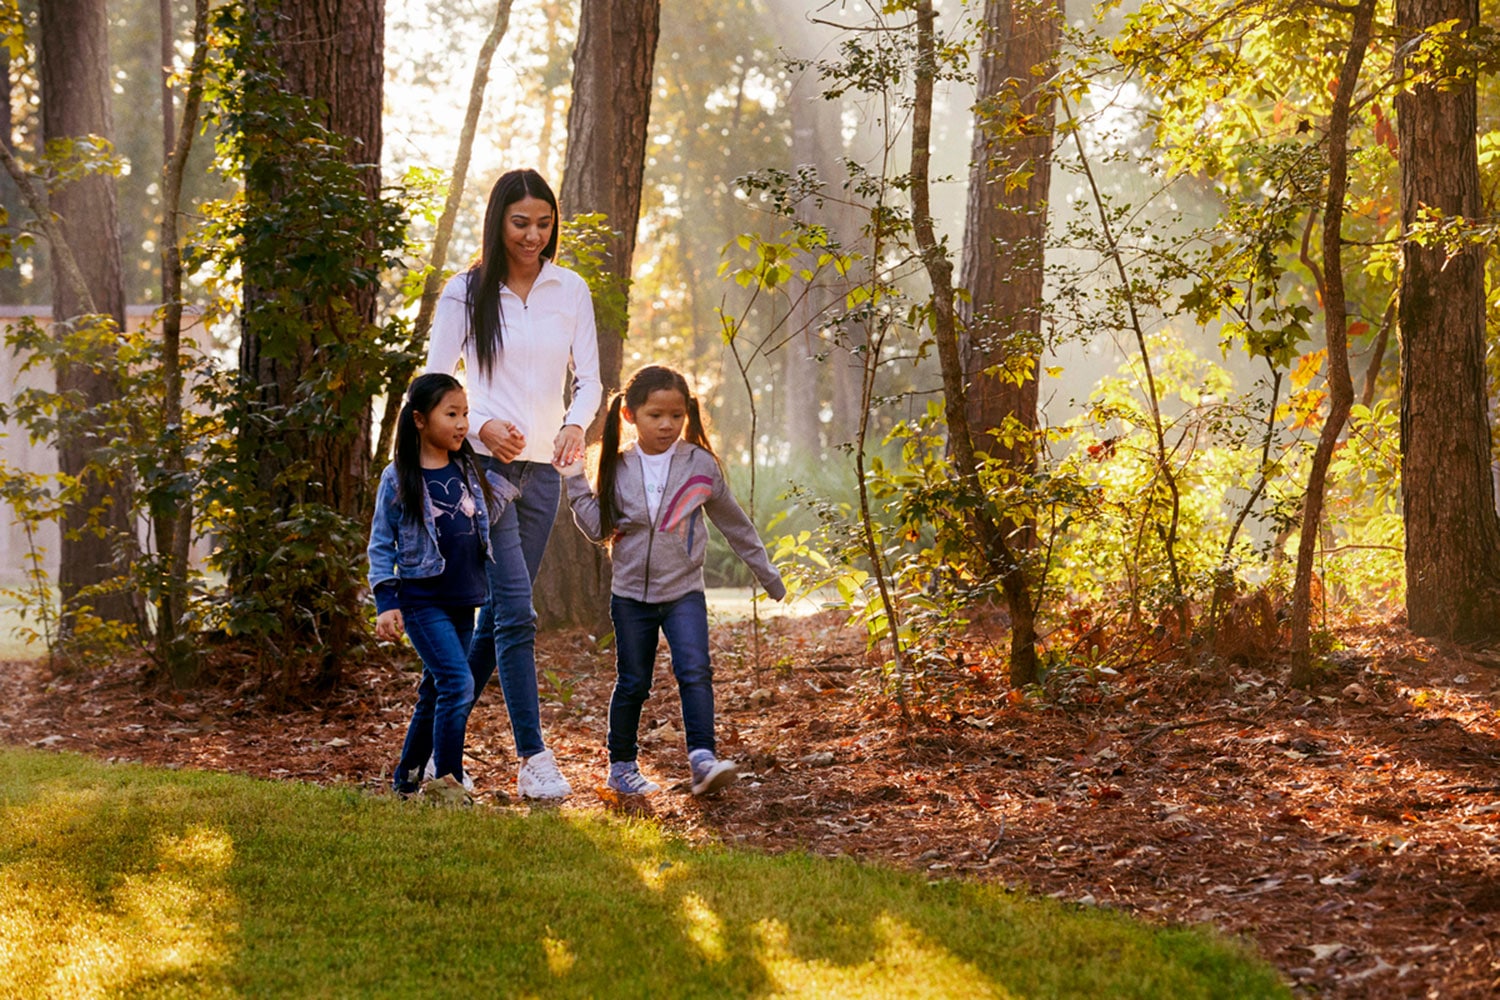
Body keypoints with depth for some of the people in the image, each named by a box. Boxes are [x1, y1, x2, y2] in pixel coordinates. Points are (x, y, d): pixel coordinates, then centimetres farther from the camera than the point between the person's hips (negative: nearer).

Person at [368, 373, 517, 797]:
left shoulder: (468, 470, 7)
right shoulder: (397, 479, -7)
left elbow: (488, 514, 21)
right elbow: (381, 544, -4)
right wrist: (386, 603, -10)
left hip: (462, 600, 6)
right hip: (421, 598, -6)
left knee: (436, 691, 12)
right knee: (458, 683, -17)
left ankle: (407, 777, 25)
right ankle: (449, 779, -11)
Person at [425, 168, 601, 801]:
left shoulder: (570, 291, 8)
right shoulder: (466, 293, 0)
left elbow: (589, 378, 7)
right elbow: (436, 382, 1)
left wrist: (576, 423, -15)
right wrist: (481, 427, -17)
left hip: (541, 470, 4)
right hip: (482, 464, -4)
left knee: (497, 615, 7)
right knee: (516, 612, -14)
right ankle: (533, 759, -15)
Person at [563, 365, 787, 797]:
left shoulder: (700, 465, -2)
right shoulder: (618, 469, 0)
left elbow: (735, 525, 8)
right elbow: (599, 528, 1)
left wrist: (768, 575, 14)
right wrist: (576, 482, -7)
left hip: (684, 591, -1)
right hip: (631, 594, 1)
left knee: (695, 672, -18)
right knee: (632, 684, 8)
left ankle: (702, 760, -22)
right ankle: (621, 766, 20)